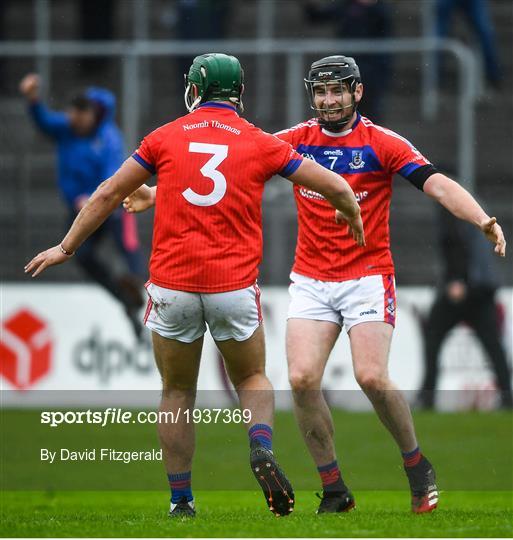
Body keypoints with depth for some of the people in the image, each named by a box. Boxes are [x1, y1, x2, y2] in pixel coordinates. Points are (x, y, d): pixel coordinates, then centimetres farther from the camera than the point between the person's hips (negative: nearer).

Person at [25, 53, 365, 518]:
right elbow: (336, 187, 8)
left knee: (177, 393, 16)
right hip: (235, 284, 0)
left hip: (172, 286, 0)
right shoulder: (261, 144, 4)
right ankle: (262, 449, -10)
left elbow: (109, 194, 9)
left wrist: (67, 247, 19)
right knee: (252, 379, 19)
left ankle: (180, 499, 13)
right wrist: (352, 216, 30)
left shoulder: (167, 138, 5)